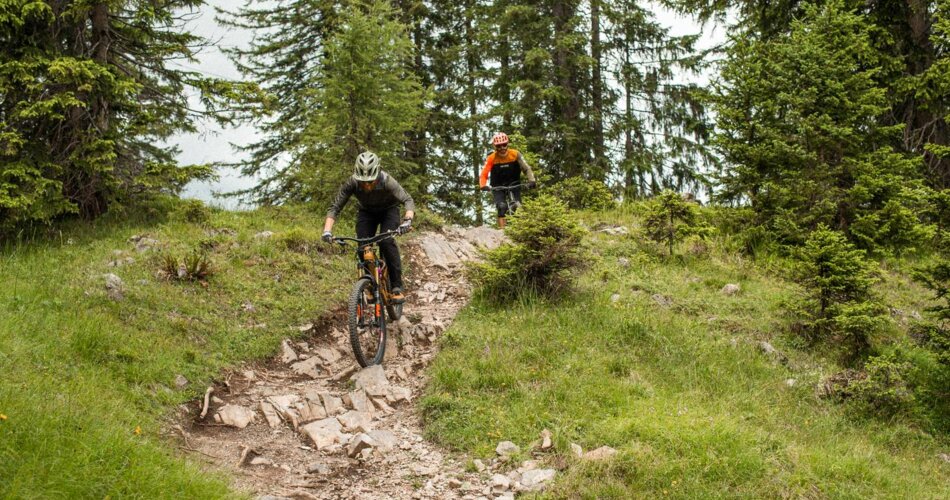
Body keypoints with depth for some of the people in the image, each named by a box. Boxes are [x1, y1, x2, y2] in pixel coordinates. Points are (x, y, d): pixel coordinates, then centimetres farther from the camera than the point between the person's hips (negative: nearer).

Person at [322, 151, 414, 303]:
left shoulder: (386, 181, -37)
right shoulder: (351, 183, -31)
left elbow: (408, 200, -42)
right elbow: (335, 208, -27)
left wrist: (407, 220, -62)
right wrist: (327, 230, -43)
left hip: (389, 210, -2)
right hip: (366, 212, 2)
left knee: (387, 242, -26)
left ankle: (397, 287, -19)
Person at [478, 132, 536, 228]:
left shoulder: (515, 154, -15)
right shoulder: (491, 158, -17)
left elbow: (526, 168, -16)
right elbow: (484, 175, -21)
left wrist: (531, 181, -34)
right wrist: (483, 186, -41)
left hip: (513, 184, 1)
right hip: (498, 187, -1)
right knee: (502, 207, -23)